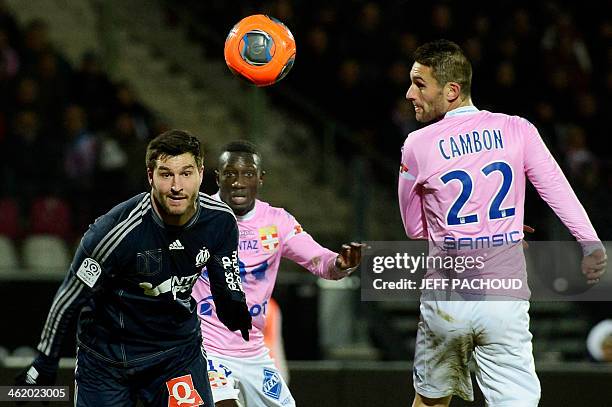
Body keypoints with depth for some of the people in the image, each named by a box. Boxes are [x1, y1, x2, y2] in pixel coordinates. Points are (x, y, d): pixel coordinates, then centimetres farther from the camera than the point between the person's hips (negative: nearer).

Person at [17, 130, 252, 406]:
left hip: (179, 348, 3)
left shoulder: (220, 221, -12)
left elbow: (227, 289, 5)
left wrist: (235, 311, -14)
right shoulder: (114, 230, -26)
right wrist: (43, 365, -7)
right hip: (107, 357, -3)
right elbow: (69, 298, -13)